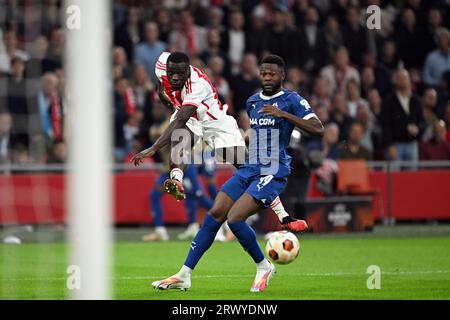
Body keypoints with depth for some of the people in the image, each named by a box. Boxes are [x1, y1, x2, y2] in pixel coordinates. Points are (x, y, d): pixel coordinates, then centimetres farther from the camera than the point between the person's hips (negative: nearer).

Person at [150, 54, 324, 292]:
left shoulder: (291, 100, -6)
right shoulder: (252, 101, 16)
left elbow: (318, 130, -17)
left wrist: (284, 114, -24)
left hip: (273, 173, -7)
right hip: (249, 170, 7)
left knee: (235, 219, -21)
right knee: (215, 214, -5)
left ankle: (263, 267, 2)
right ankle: (184, 276, -2)